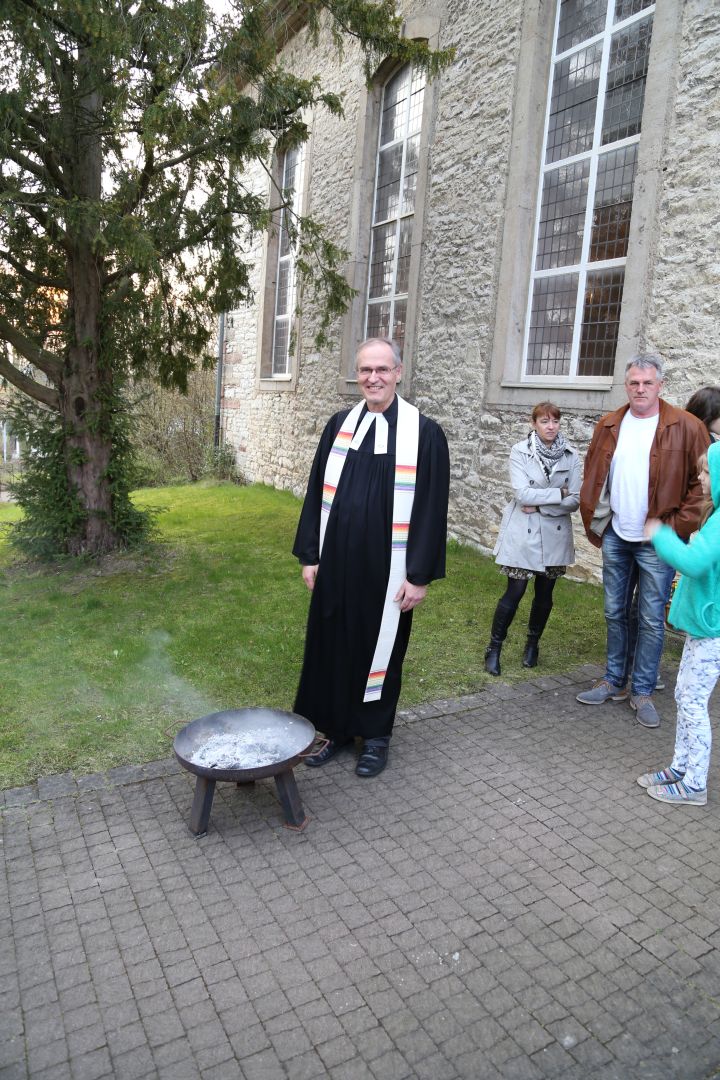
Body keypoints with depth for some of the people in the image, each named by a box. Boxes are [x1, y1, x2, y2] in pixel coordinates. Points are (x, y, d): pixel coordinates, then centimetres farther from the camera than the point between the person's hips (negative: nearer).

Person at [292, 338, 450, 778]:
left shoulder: (424, 432, -8)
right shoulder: (339, 425, 5)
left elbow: (432, 507, -9)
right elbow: (317, 494, 9)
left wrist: (421, 575, -11)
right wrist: (310, 555, 6)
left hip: (386, 568, -4)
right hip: (336, 563, 4)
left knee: (379, 649, 10)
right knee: (332, 645, 13)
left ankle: (376, 735, 30)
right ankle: (338, 728, 33)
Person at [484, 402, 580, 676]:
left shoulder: (571, 456, 0)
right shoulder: (520, 451, -7)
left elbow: (575, 500, -5)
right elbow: (522, 493, -18)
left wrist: (540, 506, -14)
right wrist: (558, 493, -13)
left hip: (554, 536, 3)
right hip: (523, 534, -3)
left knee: (544, 594, 12)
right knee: (514, 592, -3)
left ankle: (532, 644, 33)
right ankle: (494, 648, 14)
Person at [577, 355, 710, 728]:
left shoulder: (686, 427, -8)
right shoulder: (608, 427, 5)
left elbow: (703, 482, -7)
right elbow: (593, 478, 12)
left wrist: (679, 526, -12)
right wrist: (593, 520, 6)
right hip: (615, 538, 4)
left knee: (651, 620, 4)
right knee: (615, 614, 13)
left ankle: (642, 691, 18)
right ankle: (614, 682, 27)